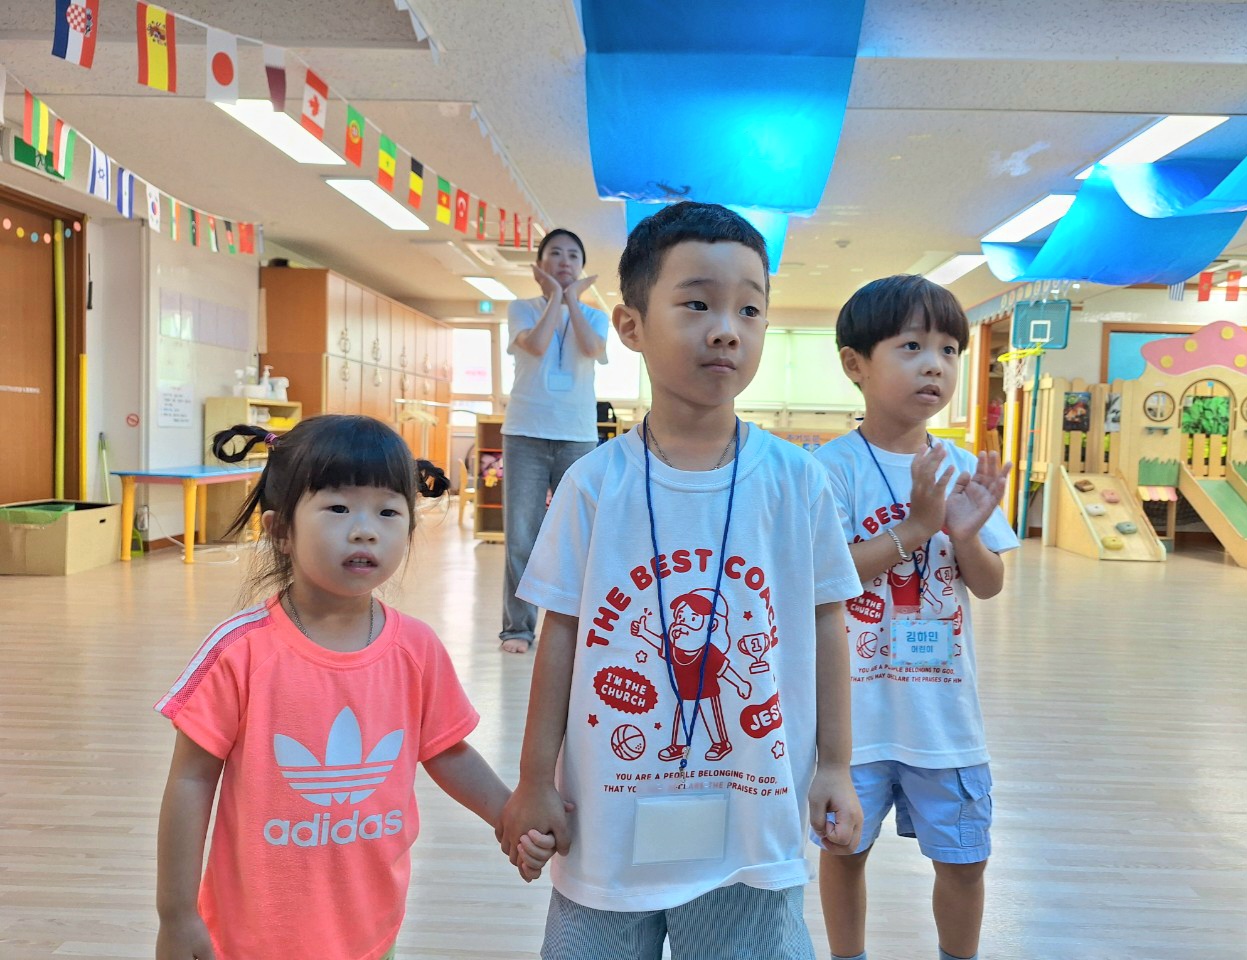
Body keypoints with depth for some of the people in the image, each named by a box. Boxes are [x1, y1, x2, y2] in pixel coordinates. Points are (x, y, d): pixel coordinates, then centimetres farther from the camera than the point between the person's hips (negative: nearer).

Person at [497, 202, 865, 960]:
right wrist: (535, 781, 0)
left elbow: (825, 623, 1)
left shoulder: (797, 481, -8)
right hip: (612, 821, 0)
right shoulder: (595, 485, -10)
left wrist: (834, 765, 5)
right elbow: (561, 634, -4)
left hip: (752, 825, 0)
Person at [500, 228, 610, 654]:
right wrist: (554, 298, -5)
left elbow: (593, 349, -12)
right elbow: (536, 345, -15)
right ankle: (518, 626, 6)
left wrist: (572, 299, -3)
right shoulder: (521, 309, 7)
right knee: (520, 537, -2)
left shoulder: (593, 316, 11)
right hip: (526, 433, -1)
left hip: (578, 437, 2)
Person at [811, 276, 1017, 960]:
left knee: (963, 855, 16)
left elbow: (990, 585, 3)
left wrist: (965, 535, -17)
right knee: (845, 847, 15)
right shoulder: (834, 466, -13)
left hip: (944, 705, 4)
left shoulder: (962, 468, 1)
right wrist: (914, 527, -24)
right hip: (855, 705, -3)